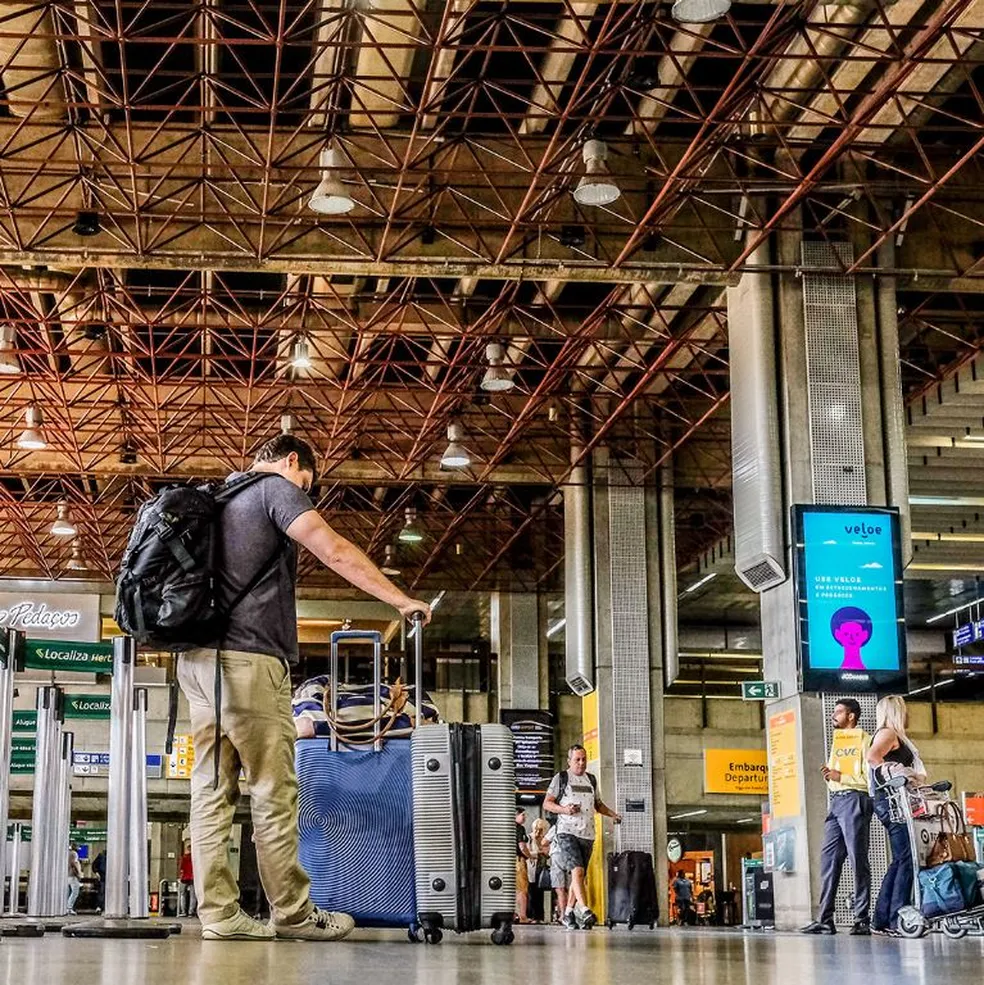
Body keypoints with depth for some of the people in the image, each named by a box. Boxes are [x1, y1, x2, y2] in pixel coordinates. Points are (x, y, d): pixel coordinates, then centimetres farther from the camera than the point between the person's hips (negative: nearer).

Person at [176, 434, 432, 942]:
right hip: (247, 659, -8)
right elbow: (335, 551, -12)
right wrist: (401, 600, -10)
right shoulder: (276, 488, -1)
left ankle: (219, 913, 1)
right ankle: (292, 912, 0)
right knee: (274, 794, -4)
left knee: (212, 790, 3)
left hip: (198, 660, 8)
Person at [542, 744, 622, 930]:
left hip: (588, 834, 6)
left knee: (579, 875, 8)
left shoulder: (591, 780, 18)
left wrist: (613, 815, 11)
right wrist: (564, 809, -16)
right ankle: (584, 910, -31)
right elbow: (546, 803, 1)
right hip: (567, 832, -6)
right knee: (577, 870, -21)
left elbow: (598, 804, 28)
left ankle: (569, 913, 18)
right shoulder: (560, 778, 3)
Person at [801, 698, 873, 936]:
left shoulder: (864, 740, -1)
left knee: (858, 860, -7)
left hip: (855, 800, -8)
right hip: (835, 801, 8)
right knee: (828, 859, 0)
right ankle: (825, 919, -1)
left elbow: (870, 777, -9)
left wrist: (841, 776, -13)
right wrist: (829, 774, 5)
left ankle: (862, 920, -6)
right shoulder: (837, 741, 23)